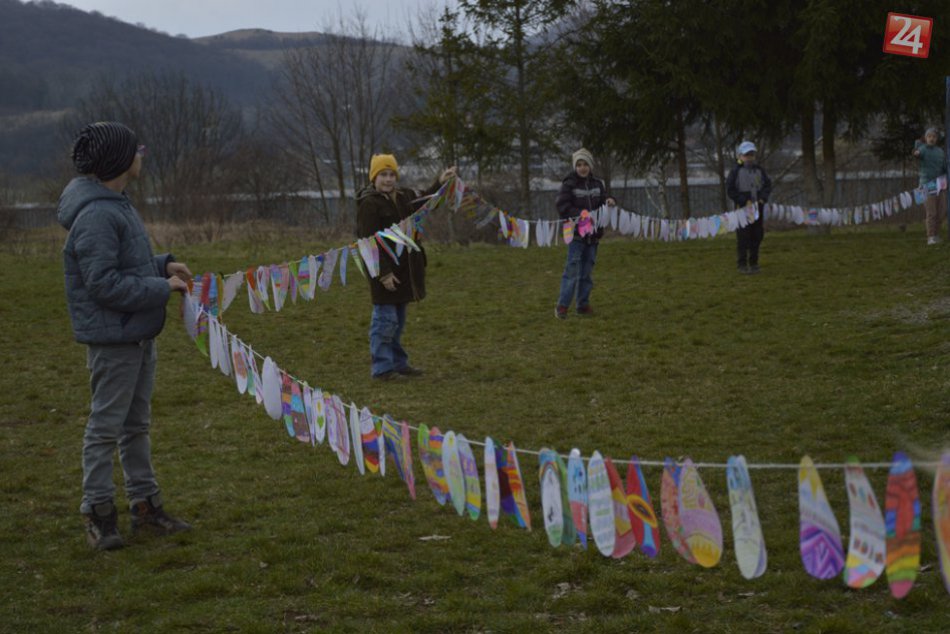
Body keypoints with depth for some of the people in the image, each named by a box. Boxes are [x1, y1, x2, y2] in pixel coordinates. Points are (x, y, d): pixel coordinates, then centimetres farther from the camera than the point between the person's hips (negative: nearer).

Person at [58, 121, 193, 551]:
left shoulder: (114, 204, 11)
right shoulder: (95, 216, -21)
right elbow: (104, 283, -24)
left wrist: (163, 264, 4)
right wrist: (163, 288, -17)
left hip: (138, 336, 10)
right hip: (112, 338, -10)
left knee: (136, 423, 17)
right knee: (106, 424, -2)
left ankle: (145, 505, 26)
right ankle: (98, 512, 7)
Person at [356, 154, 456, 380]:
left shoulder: (403, 197, 10)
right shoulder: (369, 204, -16)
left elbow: (421, 202, 32)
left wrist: (440, 183, 24)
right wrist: (384, 272, -23)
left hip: (404, 268, 9)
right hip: (384, 270, -9)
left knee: (398, 321, 17)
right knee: (385, 320, -6)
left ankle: (398, 363, 27)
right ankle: (382, 368, 0)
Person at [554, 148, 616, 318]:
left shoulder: (597, 184, 8)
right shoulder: (569, 184, -7)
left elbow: (604, 199, 6)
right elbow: (562, 206, -14)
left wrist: (610, 201, -18)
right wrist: (581, 214, -24)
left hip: (593, 234, 5)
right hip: (575, 234, -5)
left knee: (586, 271, 10)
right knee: (572, 270, -9)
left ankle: (582, 304, 19)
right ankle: (562, 306, -6)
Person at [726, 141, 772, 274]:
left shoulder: (759, 169, 8)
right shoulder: (736, 170, -6)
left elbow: (768, 185, 12)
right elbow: (730, 190, -7)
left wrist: (763, 198, -5)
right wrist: (744, 201, -14)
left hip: (758, 208, 5)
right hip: (743, 208, -5)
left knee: (757, 236, 9)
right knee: (743, 237, -5)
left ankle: (753, 263, 20)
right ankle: (742, 264, 1)